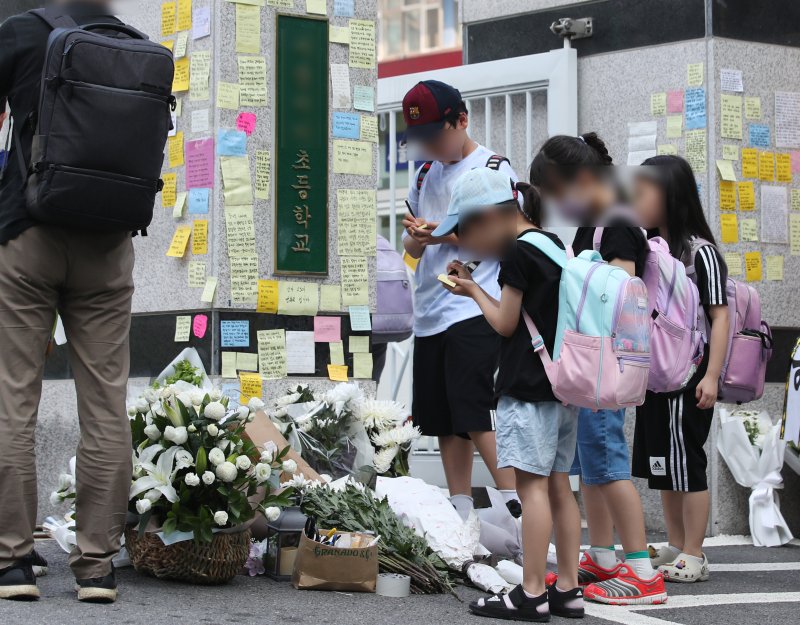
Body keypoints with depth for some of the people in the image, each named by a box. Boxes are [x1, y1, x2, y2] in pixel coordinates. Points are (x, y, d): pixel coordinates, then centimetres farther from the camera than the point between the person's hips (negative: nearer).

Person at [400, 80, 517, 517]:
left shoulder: (493, 169, -1)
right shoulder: (425, 174, 20)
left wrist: (449, 235, -18)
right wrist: (415, 239, -1)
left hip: (475, 312, -7)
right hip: (429, 313, 7)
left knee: (475, 415, -16)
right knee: (444, 423, 7)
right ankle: (459, 517, 14)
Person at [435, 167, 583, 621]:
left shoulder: (519, 251, -12)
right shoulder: (554, 244, 15)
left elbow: (505, 324, -8)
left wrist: (474, 290, 7)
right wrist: (475, 289, 16)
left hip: (529, 385, -9)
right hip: (564, 380, 9)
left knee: (532, 483, -8)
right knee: (558, 485, 9)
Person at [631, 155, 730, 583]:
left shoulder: (700, 252, -11)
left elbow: (720, 317, -13)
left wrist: (712, 376, -19)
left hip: (688, 375, -8)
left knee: (686, 464, -4)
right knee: (662, 465, 12)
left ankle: (694, 557, 3)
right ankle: (675, 548, 22)